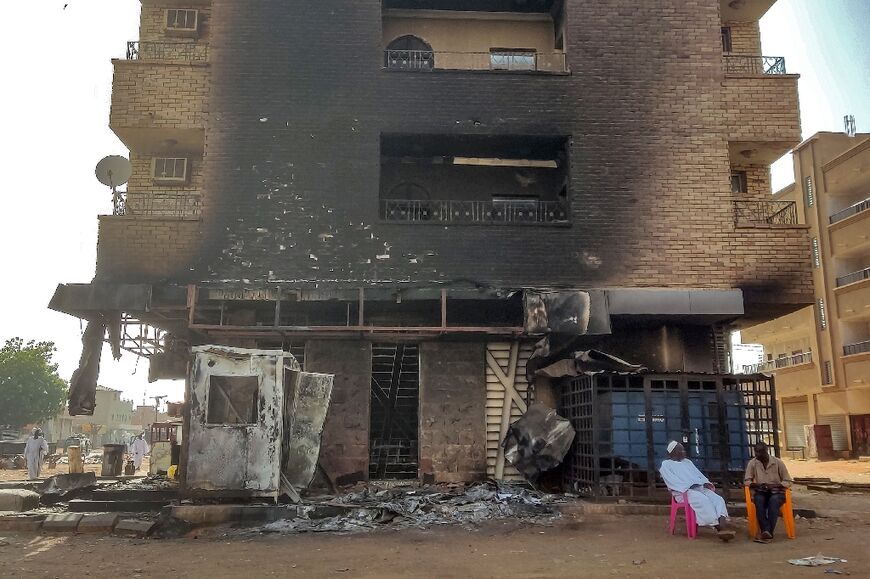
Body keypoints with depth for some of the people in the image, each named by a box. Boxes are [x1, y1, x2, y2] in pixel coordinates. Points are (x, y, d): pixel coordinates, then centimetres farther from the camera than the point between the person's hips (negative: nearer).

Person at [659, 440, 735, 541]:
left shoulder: (687, 462, 29)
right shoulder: (666, 464, 8)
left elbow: (699, 474, 20)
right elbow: (672, 481, -5)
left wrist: (706, 483, -1)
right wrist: (687, 488, -17)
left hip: (699, 488, 6)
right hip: (683, 492, -6)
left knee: (718, 499, -22)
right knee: (703, 500, -35)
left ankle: (722, 521, -46)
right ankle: (718, 526, -42)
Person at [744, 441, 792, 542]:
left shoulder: (778, 462, -3)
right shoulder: (752, 463, 1)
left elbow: (788, 482, -1)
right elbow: (746, 481, 3)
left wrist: (774, 486, -19)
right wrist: (758, 485, -17)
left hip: (777, 492, -1)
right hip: (760, 492, 1)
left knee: (773, 501, -36)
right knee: (759, 501, -35)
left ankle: (766, 532, -44)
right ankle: (766, 532, -43)